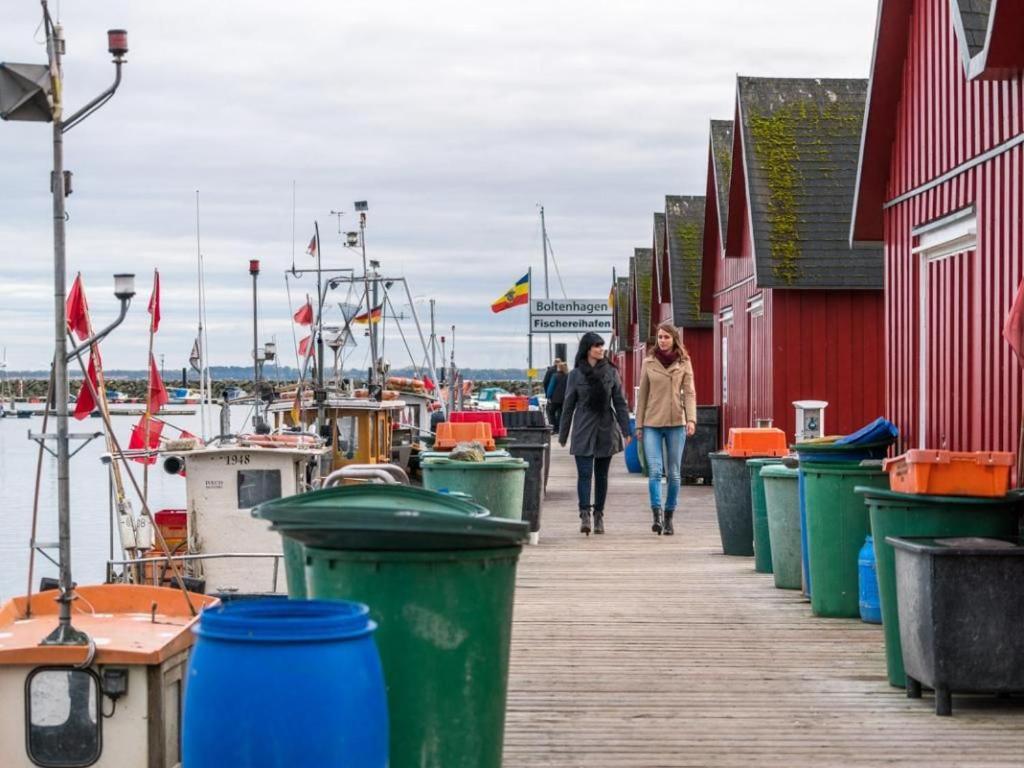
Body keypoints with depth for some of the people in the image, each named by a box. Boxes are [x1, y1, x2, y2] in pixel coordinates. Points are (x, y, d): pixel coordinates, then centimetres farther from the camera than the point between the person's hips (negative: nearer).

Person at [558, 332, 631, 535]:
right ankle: (585, 515, -17)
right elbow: (568, 406, 5)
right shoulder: (576, 374, 1)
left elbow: (620, 403, 7)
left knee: (601, 475, 8)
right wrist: (562, 435, 7)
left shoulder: (611, 372, 5)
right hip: (583, 431, -2)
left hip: (606, 429, 2)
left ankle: (599, 515, 16)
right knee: (584, 474, -11)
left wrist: (626, 430, 1)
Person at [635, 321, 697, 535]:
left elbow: (689, 392, 0)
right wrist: (639, 424, 8)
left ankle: (669, 518, 14)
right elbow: (642, 395, 10)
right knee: (655, 471, -13)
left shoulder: (684, 363, 4)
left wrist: (691, 419, -14)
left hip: (676, 423, 0)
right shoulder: (649, 362, 6)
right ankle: (657, 515, -17)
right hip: (652, 423, 0)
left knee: (674, 473, 5)